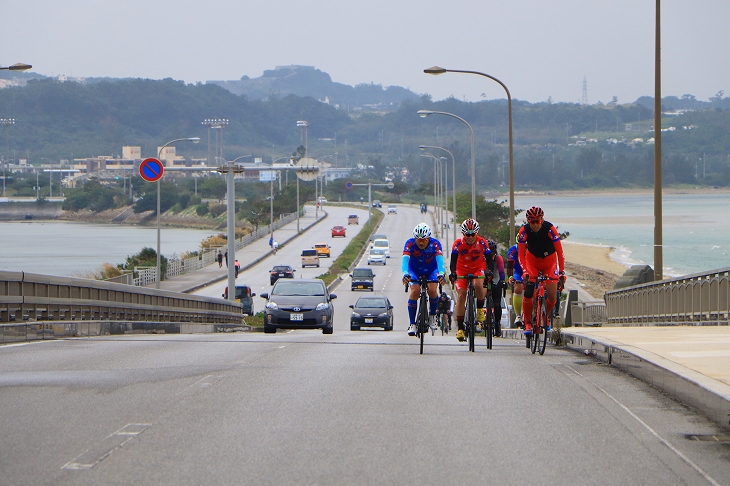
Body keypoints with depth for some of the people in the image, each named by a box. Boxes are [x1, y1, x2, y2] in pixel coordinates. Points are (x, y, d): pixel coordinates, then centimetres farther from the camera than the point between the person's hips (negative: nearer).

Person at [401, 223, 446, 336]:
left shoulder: (435, 244, -27)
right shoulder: (410, 243, -28)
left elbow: (439, 259, -39)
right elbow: (405, 259, -40)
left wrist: (441, 274, -58)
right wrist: (405, 274, -59)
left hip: (431, 270, 0)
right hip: (414, 270, 0)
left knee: (432, 290, -24)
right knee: (415, 291, -23)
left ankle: (432, 315, 4)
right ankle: (412, 324, -16)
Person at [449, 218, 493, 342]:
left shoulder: (482, 243, -17)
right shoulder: (458, 243, -18)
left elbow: (489, 259, -16)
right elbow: (453, 261, -21)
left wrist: (489, 272, -34)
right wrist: (453, 273, -38)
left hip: (478, 268, -1)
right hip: (462, 269, 1)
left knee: (478, 285, -33)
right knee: (461, 296, -11)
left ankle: (480, 308, -5)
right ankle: (460, 328, -8)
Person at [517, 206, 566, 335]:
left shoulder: (550, 229, -26)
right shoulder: (524, 231, -23)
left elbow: (559, 252, -23)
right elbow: (521, 254, -21)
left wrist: (562, 271, -29)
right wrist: (524, 271, -34)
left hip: (549, 261, 0)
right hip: (532, 260, 0)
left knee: (552, 296, -9)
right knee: (528, 292, -19)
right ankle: (527, 324, -5)